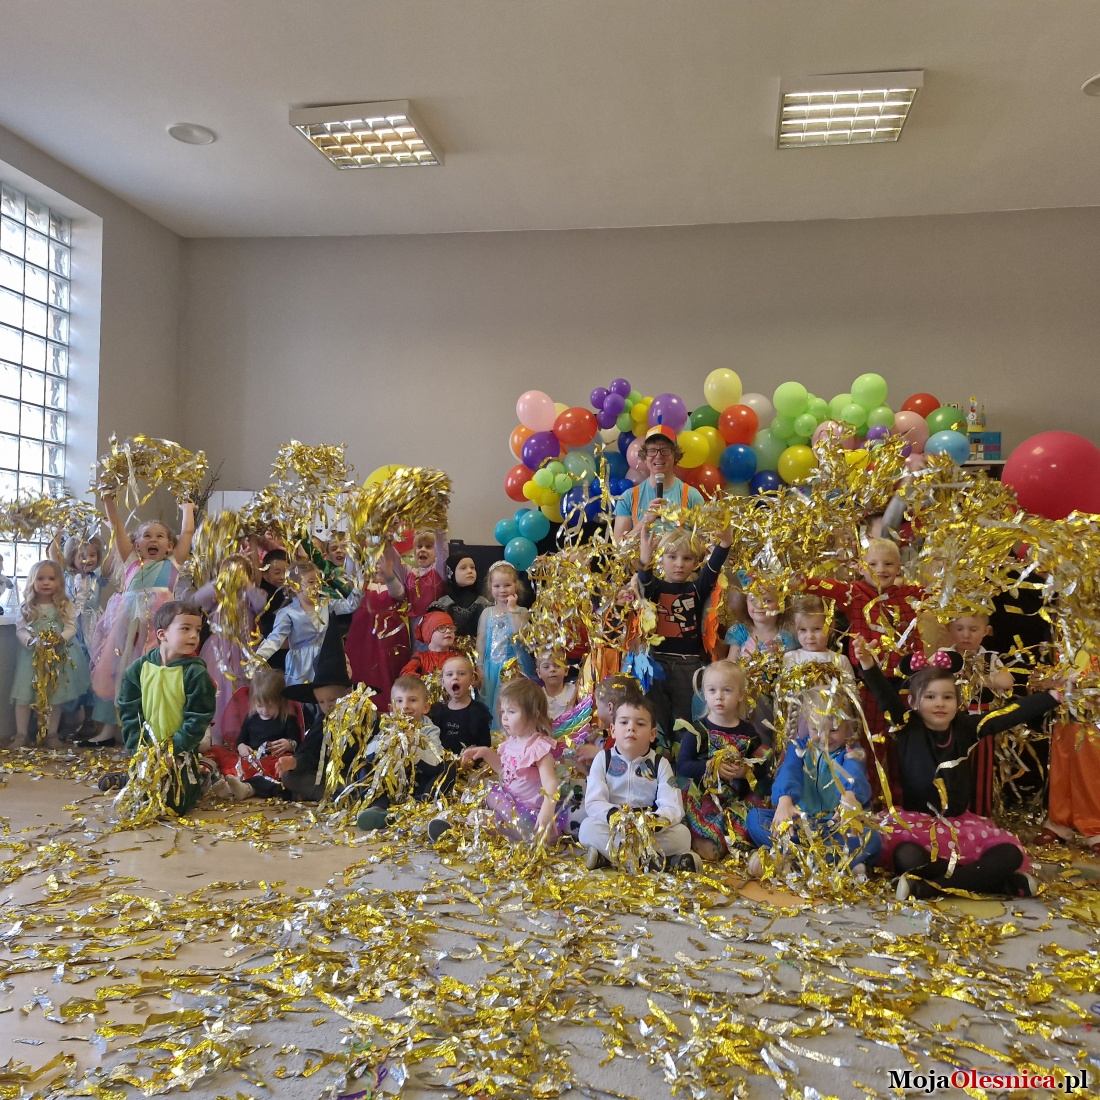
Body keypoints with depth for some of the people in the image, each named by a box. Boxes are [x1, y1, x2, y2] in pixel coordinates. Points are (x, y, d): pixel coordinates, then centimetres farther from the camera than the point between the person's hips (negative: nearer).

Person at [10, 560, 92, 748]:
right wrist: (31, 641, -22)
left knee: (55, 696, 5)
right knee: (24, 695, -1)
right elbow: (20, 630, -3)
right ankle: (22, 734, 11)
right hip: (32, 654, 0)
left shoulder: (65, 605, 0)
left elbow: (71, 627, -5)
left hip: (59, 654, 0)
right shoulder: (26, 606, 2)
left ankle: (52, 734, 17)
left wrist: (61, 638, -24)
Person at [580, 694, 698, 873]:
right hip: (612, 830, 0)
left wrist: (656, 820, -33)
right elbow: (593, 803, -9)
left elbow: (673, 807, -9)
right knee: (588, 828, -31)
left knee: (682, 834, -26)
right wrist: (612, 814, -32)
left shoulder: (660, 763, 2)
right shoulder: (603, 759, 2)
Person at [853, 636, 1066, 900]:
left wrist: (1055, 695, -6)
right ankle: (1003, 883, -26)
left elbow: (1013, 713, 0)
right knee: (906, 857, -36)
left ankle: (931, 886, -23)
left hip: (960, 823, 4)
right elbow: (886, 696, -21)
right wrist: (868, 663, -38)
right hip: (916, 822, -4)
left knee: (1010, 854, -17)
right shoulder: (908, 728, -5)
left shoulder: (965, 728, 3)